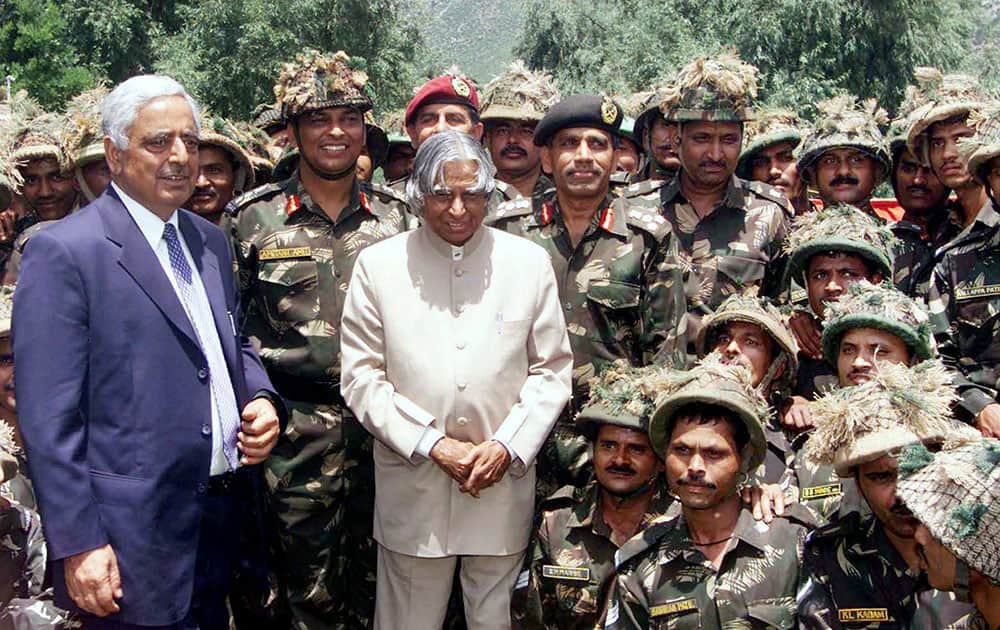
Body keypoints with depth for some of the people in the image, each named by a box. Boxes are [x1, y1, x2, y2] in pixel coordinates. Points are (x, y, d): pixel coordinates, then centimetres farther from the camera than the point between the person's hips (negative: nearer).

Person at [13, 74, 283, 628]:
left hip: (223, 520, 7)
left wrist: (261, 399, 1)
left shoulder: (210, 241, 11)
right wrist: (78, 545, -16)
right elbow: (48, 419, -14)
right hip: (134, 539, -7)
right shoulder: (62, 252, -12)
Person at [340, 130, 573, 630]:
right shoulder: (378, 265, -2)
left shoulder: (530, 261, 2)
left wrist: (507, 447, -8)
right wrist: (433, 445, -10)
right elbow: (361, 378, -2)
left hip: (505, 484, 1)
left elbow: (552, 370, 4)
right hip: (412, 488, -1)